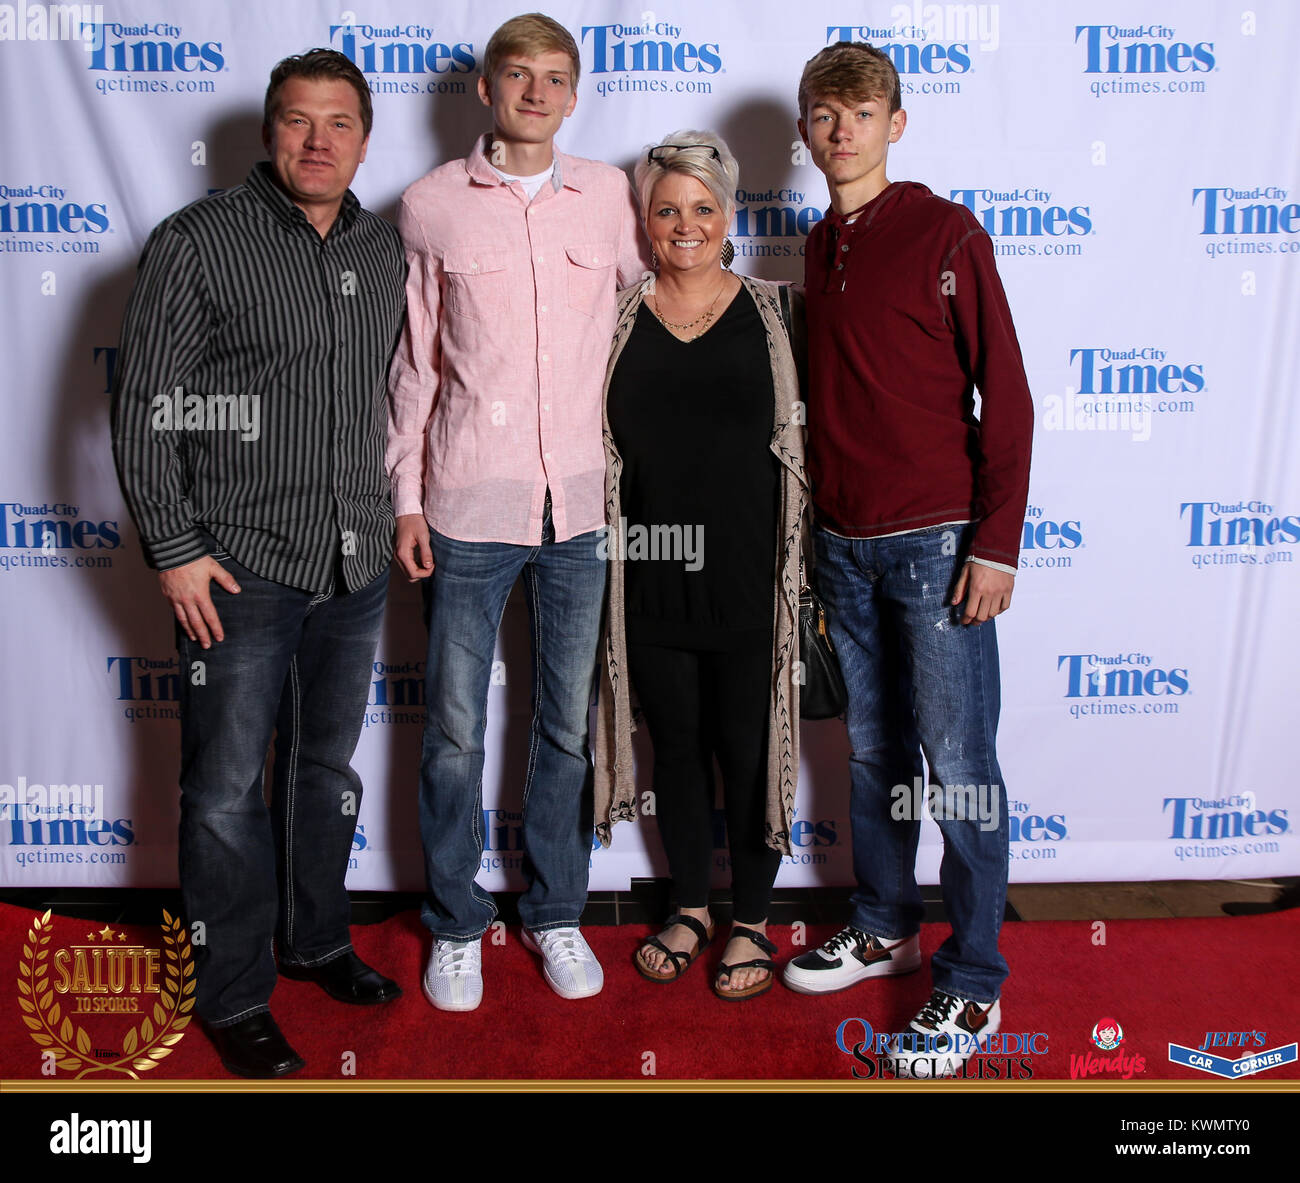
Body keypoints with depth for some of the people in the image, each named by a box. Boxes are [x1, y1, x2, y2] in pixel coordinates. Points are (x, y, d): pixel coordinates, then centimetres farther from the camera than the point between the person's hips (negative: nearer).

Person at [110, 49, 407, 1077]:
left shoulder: (384, 250, 8)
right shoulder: (199, 243, -6)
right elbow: (145, 408, -8)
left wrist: (392, 511, 13)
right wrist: (174, 548, -12)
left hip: (356, 564, 5)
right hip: (242, 565, -5)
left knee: (328, 766, 17)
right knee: (230, 787, 2)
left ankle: (317, 940, 36)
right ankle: (235, 1000, 19)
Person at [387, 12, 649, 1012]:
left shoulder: (610, 197, 6)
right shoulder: (432, 206, 2)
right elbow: (413, 365, 4)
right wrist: (407, 498, 1)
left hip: (581, 506, 2)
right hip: (468, 509, -1)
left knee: (570, 723, 11)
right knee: (455, 731, 7)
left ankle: (557, 912, 30)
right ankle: (456, 924, 26)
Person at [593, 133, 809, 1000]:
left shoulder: (774, 314, 2)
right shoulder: (619, 319, 6)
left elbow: (806, 441, 3)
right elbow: (596, 445, 9)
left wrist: (808, 564, -1)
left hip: (748, 578, -2)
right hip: (650, 579, 2)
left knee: (749, 749, 6)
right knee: (677, 746, 14)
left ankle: (751, 922, 27)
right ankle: (691, 907, 33)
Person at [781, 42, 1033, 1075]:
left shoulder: (944, 233, -4)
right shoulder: (818, 251, 14)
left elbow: (1005, 391, -7)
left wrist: (997, 542, -12)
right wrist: (820, 522, 14)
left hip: (935, 541, -6)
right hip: (845, 543, 6)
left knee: (959, 766, -1)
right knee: (873, 752, 14)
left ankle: (972, 986, 11)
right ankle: (884, 928, 30)